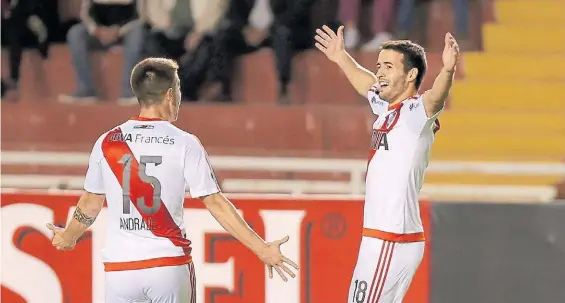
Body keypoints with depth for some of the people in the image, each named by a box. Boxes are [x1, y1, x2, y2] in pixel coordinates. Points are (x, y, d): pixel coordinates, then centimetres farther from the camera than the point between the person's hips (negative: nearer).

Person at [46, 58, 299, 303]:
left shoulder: (107, 143, 3)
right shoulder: (185, 144, -4)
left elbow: (90, 204, 13)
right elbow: (216, 203, -6)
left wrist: (67, 238, 33)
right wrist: (262, 249, -1)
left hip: (120, 267, 1)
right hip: (170, 264, -1)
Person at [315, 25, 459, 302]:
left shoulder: (415, 112, -13)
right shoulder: (387, 108, 14)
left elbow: (435, 98, -35)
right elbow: (367, 84, 35)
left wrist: (447, 71, -54)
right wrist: (341, 58, 48)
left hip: (390, 242, -10)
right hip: (381, 239, 10)